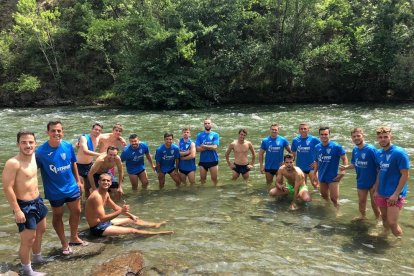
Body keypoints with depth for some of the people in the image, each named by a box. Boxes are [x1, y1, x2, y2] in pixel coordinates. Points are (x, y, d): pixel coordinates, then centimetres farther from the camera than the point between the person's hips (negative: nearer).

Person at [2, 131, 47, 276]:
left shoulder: (33, 156, 0)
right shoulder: (13, 163, -24)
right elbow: (7, 188, -23)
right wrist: (17, 210, -22)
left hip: (37, 200, 9)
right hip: (24, 205, -9)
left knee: (41, 230, 26)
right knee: (28, 239, 3)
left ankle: (37, 257, 48)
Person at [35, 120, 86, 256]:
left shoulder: (68, 146, -9)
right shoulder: (40, 151, -20)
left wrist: (78, 180, 10)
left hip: (71, 187, 4)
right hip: (54, 191, -4)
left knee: (76, 212, 18)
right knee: (57, 216, 14)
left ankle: (74, 238, 41)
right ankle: (64, 243, 35)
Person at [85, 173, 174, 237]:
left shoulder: (105, 193, 3)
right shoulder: (97, 196, -28)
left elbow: (115, 207, 17)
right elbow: (102, 218, -33)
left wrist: (131, 215, 13)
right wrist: (121, 211, -36)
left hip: (104, 222, 10)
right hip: (98, 228, -10)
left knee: (131, 219, 19)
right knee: (132, 230, -13)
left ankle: (155, 225, 35)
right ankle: (158, 233, -3)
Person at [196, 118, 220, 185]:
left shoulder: (215, 135, -2)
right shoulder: (199, 135, 0)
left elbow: (214, 147, -14)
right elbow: (198, 149, -9)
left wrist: (203, 146, -10)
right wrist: (210, 147, -13)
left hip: (213, 160, -1)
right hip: (203, 161, 1)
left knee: (214, 178, 6)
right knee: (202, 179, 12)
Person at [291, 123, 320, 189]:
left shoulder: (313, 139, -9)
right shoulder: (295, 140, -2)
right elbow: (293, 154, 7)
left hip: (311, 166, -2)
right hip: (300, 167, 2)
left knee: (314, 184, -5)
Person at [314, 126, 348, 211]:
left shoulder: (336, 146, -14)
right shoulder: (317, 147, -1)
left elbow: (345, 159, -10)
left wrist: (343, 171, -21)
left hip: (333, 177, -5)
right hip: (322, 177, 5)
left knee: (334, 198, -5)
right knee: (324, 197, 21)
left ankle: (337, 212, 16)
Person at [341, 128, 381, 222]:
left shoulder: (371, 149, -24)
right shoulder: (355, 150, -4)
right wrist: (346, 167, -10)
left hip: (373, 182, -5)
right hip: (361, 181, 6)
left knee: (374, 202, 11)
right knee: (361, 201, 20)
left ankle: (379, 218, 34)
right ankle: (363, 215, 45)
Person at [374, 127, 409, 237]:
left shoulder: (399, 153, -15)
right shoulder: (379, 153, 4)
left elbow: (405, 175, -15)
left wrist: (396, 194, -19)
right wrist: (376, 190, 12)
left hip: (394, 194, -6)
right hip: (381, 193, 6)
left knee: (392, 223, -6)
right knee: (384, 218, 19)